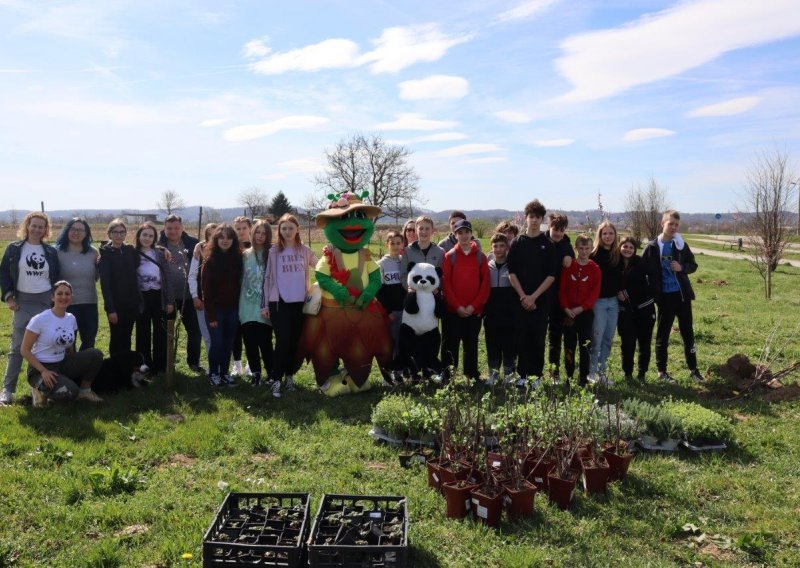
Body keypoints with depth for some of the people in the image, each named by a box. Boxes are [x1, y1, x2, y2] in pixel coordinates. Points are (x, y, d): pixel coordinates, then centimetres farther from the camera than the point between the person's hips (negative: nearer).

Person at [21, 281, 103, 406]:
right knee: (70, 391, -31)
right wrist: (43, 371, -20)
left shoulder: (71, 319, 3)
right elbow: (25, 350, -12)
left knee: (95, 354, -18)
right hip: (40, 369, -6)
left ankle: (85, 390, 3)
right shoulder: (39, 319, -15)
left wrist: (76, 368, 4)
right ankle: (41, 390, 1)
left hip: (62, 365, 6)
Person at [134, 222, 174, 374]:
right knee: (143, 334, 8)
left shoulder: (160, 253, 4)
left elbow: (166, 278, 4)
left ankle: (160, 365, 18)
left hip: (159, 297, 2)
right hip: (142, 298, -2)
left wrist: (169, 300, 0)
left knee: (161, 333, 8)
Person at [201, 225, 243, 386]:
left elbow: (239, 284, 4)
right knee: (217, 342, -2)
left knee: (229, 342, 9)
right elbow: (206, 288, -9)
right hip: (216, 308, -3)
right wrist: (210, 314, -13)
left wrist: (239, 307, -2)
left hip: (232, 308, 3)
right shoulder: (210, 259, -8)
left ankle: (224, 372, 23)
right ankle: (213, 373, 17)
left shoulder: (237, 258, 2)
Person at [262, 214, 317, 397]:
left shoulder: (305, 251, 6)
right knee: (283, 342, -8)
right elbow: (268, 278, 4)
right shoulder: (274, 251, 2)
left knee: (296, 342, 7)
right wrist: (265, 304, 3)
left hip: (300, 302, 2)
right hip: (280, 303, -2)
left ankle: (290, 375, 24)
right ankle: (276, 380, 3)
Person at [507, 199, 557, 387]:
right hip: (520, 300, 1)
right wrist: (523, 296, -9)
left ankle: (537, 375, 12)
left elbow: (551, 275, -2)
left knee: (538, 339, 2)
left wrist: (534, 296, -10)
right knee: (522, 338, 3)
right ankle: (522, 375, 13)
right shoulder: (517, 243, 6)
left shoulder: (548, 245, 3)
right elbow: (512, 273, 1)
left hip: (541, 300, -1)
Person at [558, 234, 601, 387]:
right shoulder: (568, 266, 2)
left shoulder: (595, 269, 0)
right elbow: (562, 289, 0)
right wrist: (566, 308, -11)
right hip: (568, 313, 1)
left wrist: (580, 308, -13)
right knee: (569, 345, 6)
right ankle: (569, 376, 15)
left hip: (586, 312, -1)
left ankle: (583, 377, 10)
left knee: (585, 345, 2)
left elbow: (595, 293, -5)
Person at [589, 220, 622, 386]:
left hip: (613, 301, 5)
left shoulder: (618, 255, 9)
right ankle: (592, 373, 6)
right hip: (598, 301, -5)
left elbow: (619, 277, 17)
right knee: (597, 338, -5)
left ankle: (602, 372, 18)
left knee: (608, 339, 9)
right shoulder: (594, 254, -6)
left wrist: (620, 291, 3)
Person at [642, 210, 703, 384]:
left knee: (688, 332, 9)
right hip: (665, 297, -2)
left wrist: (682, 268, -11)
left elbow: (693, 265, 10)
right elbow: (644, 270, -2)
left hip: (682, 294, 2)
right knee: (663, 334, 6)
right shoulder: (652, 247, -4)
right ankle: (662, 371, 16)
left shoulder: (681, 245, 3)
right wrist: (654, 292, -8)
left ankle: (693, 370, 20)